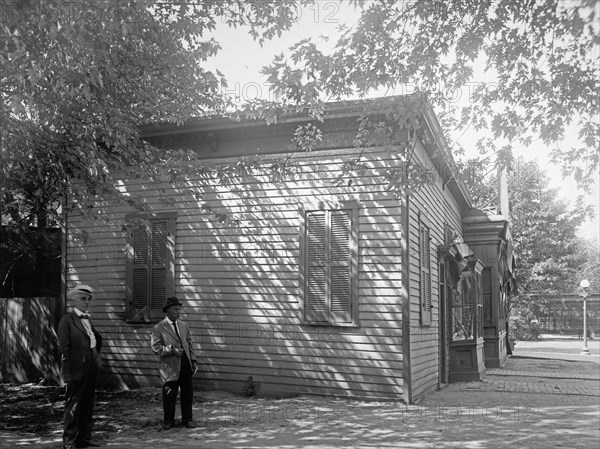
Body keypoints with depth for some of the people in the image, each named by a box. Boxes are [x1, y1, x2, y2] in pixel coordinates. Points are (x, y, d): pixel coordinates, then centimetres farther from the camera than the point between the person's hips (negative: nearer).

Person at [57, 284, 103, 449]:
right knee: (73, 406, -1)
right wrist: (68, 372, -17)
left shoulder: (87, 319, 13)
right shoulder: (67, 320, -8)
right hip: (76, 369, -7)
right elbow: (64, 347, -13)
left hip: (91, 369, 8)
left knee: (87, 406, 12)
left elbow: (98, 339, 28)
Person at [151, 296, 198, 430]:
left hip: (186, 364, 5)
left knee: (187, 393, 8)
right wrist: (172, 350, -18)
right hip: (170, 366, -4)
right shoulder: (159, 328, -4)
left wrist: (193, 360, 8)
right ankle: (168, 420, 20)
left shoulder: (184, 326, 13)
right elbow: (155, 347, -9)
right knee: (169, 394, 3)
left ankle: (187, 419, 21)